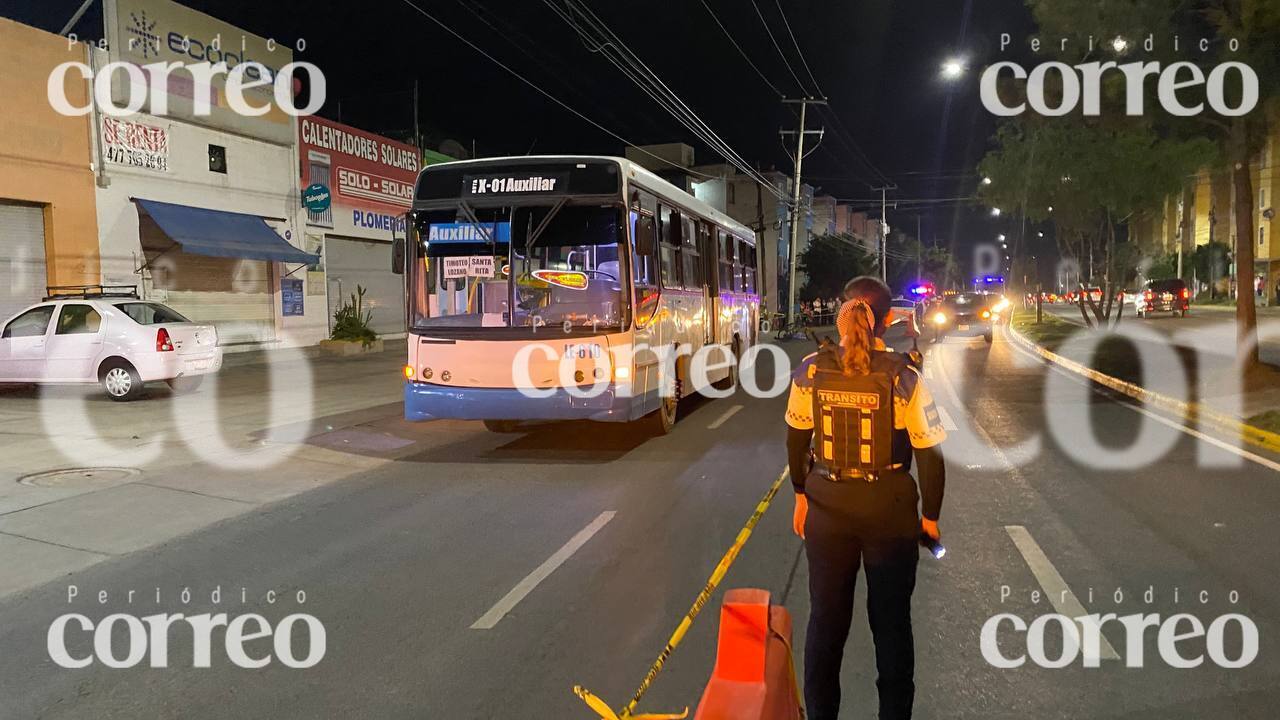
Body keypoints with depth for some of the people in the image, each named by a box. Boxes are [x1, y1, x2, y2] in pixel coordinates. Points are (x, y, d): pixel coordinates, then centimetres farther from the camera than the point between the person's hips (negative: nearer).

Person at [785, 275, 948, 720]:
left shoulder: (811, 370, -8)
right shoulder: (905, 377, -14)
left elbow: (796, 439, 1)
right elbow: (930, 453, -10)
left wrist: (801, 492, 15)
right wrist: (931, 515, 3)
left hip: (827, 507, 2)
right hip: (891, 510, -2)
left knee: (826, 618, 17)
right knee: (891, 620, 16)